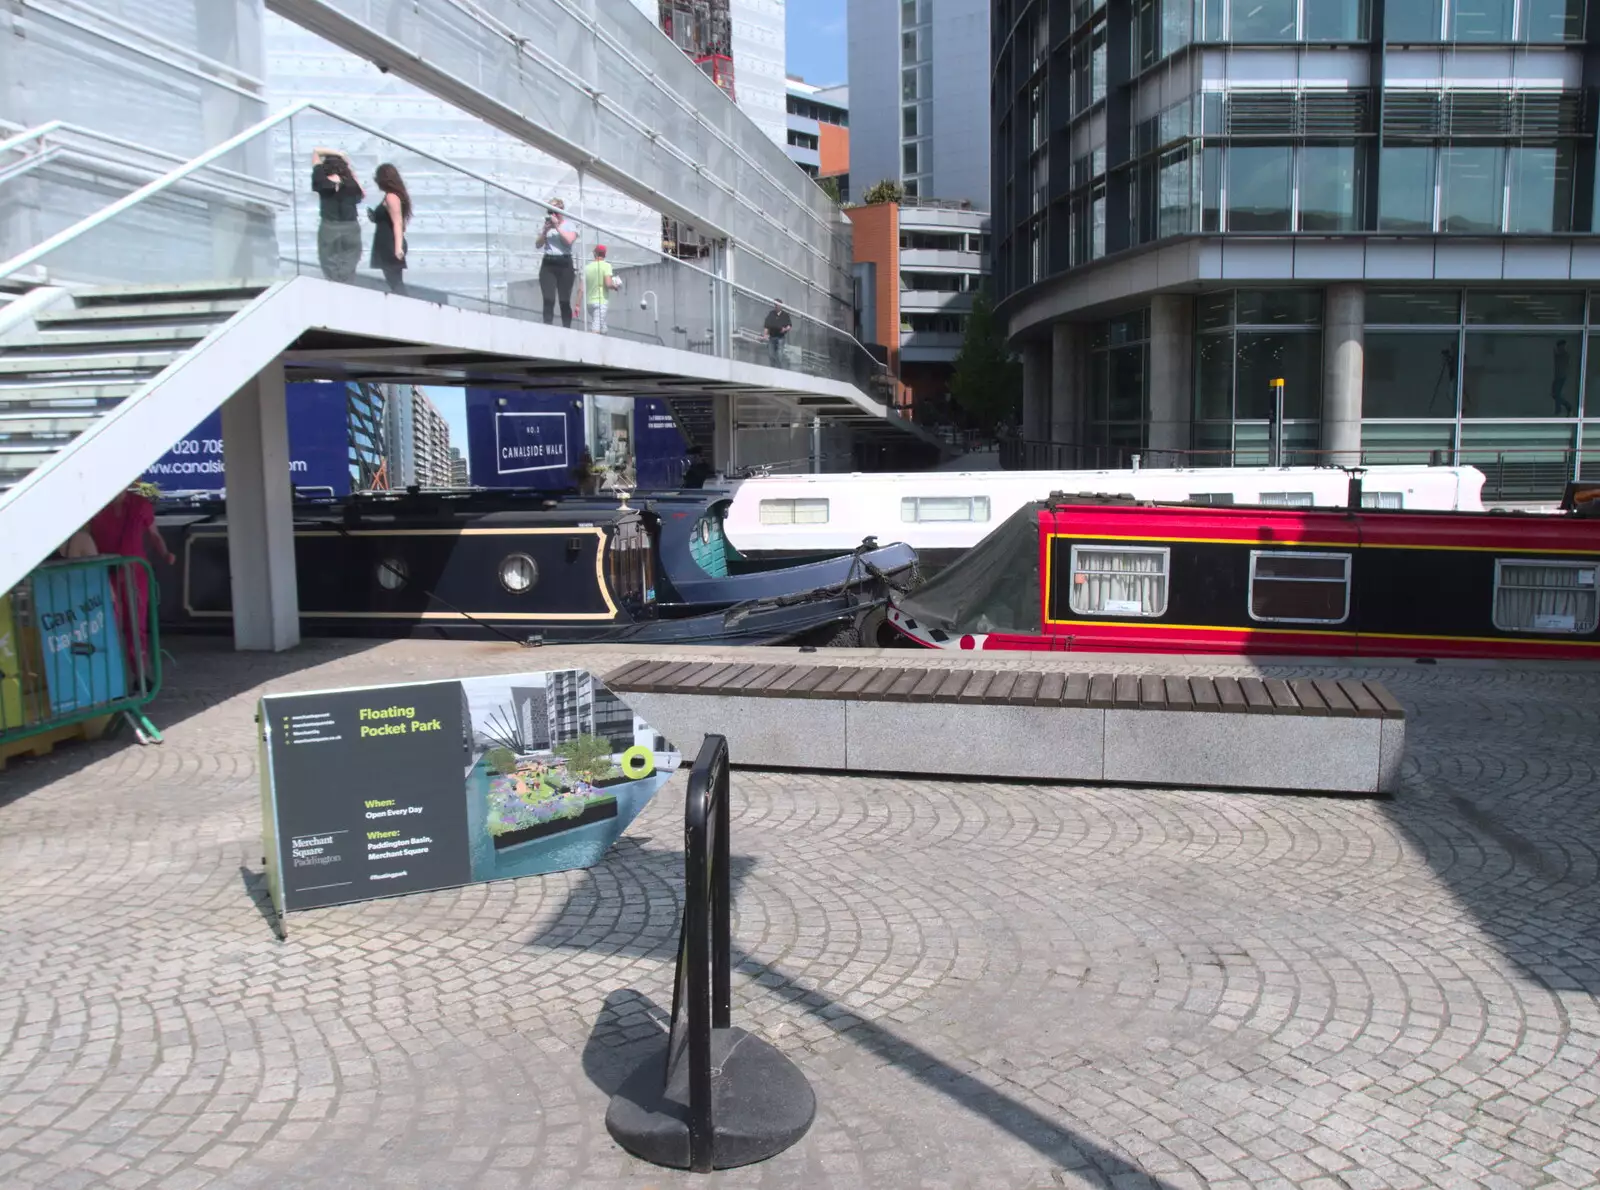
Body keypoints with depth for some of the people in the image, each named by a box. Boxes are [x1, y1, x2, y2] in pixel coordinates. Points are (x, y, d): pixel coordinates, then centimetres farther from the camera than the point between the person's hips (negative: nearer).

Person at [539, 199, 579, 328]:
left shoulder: (569, 225, 7)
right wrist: (545, 230, -5)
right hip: (548, 264, 2)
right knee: (549, 299, -9)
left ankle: (567, 329, 0)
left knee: (564, 300, -3)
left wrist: (557, 226, -11)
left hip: (564, 264, -2)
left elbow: (569, 240, -11)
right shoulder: (545, 226, 15)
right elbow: (539, 244, 8)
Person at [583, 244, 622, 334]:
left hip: (589, 302, 6)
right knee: (596, 330, -14)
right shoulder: (606, 265, -5)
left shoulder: (587, 267, 9)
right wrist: (615, 286, 4)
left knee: (603, 330, 18)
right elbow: (608, 284, -18)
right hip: (601, 301, -6)